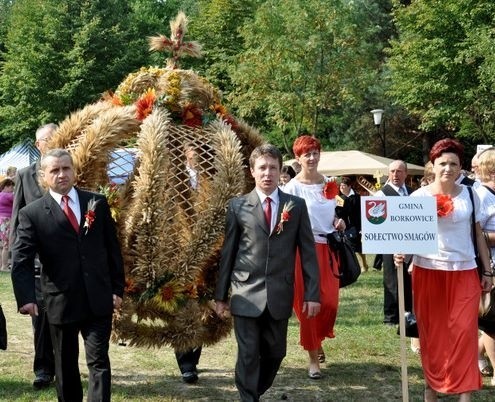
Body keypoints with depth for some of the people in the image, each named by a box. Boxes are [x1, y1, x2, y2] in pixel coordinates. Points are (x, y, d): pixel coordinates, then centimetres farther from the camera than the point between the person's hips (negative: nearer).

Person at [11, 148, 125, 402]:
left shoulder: (97, 203, 4)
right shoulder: (32, 214, -3)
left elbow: (112, 248, 8)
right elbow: (21, 261, -9)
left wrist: (117, 288, 4)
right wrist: (26, 297, -23)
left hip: (98, 300, 1)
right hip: (60, 302, 0)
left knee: (98, 361, -3)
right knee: (66, 365, 13)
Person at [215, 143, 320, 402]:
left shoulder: (296, 206, 5)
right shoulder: (237, 206, 2)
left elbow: (307, 252, 4)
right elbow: (227, 253, 4)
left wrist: (312, 293, -1)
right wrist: (221, 296, 4)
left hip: (280, 295, 2)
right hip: (246, 294, -2)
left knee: (275, 353, 13)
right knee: (248, 355, -2)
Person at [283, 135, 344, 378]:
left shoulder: (329, 183, 7)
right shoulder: (293, 187, -8)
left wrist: (337, 222, 1)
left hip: (327, 248, 4)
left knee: (330, 303, 2)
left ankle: (317, 340, 32)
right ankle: (313, 357, 15)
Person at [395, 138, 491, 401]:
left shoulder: (469, 195, 3)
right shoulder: (419, 196, -1)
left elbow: (478, 234, 9)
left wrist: (487, 271, 7)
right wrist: (401, 251, -22)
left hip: (464, 272, 0)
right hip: (427, 271, 0)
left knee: (464, 331, -4)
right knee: (431, 332, 7)